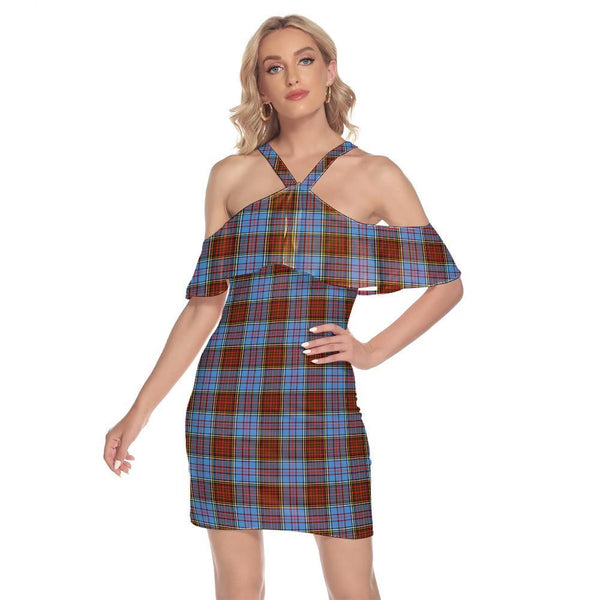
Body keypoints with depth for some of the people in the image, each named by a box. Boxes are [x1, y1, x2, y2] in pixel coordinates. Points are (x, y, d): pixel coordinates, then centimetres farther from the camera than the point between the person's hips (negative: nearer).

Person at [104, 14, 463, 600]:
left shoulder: (376, 175, 7)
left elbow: (447, 283, 9)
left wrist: (373, 350, -3)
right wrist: (139, 411, 6)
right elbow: (205, 302, 9)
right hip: (228, 393, 2)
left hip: (325, 399, -1)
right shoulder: (231, 175, 10)